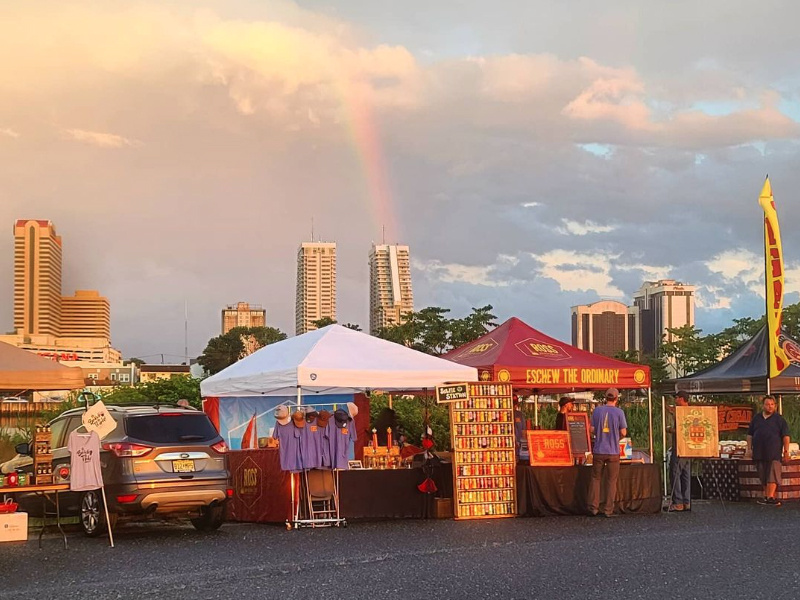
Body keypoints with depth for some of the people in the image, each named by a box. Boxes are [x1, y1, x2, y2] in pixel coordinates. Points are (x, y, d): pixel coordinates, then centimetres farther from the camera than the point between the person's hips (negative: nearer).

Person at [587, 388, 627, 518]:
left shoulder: (597, 410, -1)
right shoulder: (619, 412, -7)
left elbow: (592, 429, 0)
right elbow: (623, 432, -7)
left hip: (598, 451, 2)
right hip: (613, 451, -2)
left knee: (596, 478, 11)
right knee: (611, 481, 6)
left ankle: (593, 508, 10)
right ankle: (608, 510, 5)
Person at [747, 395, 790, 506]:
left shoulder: (779, 419, 4)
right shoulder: (756, 418, 13)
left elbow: (785, 436, 2)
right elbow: (750, 434, 17)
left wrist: (786, 451, -4)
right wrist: (749, 448, 9)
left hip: (773, 453, -3)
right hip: (759, 453, 4)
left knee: (772, 475, -10)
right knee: (763, 476, 7)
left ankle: (770, 497, -14)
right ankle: (766, 496, 14)